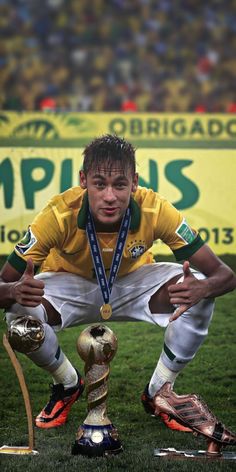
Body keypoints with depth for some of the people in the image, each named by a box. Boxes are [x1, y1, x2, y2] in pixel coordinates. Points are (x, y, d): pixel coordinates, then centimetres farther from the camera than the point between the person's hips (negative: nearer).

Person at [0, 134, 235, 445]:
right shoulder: (59, 215, -33)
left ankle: (159, 393, -2)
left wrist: (201, 288, -53)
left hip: (133, 284, 1)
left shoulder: (155, 210, -31)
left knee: (199, 293, -27)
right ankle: (68, 385, 1)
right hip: (72, 286, -1)